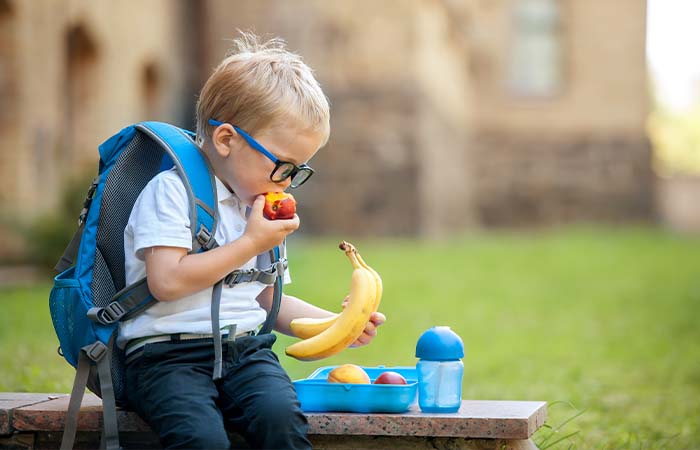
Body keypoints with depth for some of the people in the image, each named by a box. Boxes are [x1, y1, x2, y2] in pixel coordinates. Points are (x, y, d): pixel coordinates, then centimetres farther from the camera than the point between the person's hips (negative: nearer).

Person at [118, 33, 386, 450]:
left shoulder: (261, 208, 20)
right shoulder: (171, 191, -4)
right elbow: (167, 282, -16)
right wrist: (250, 244, -9)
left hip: (246, 349, 6)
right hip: (168, 353, -5)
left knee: (281, 416, -27)